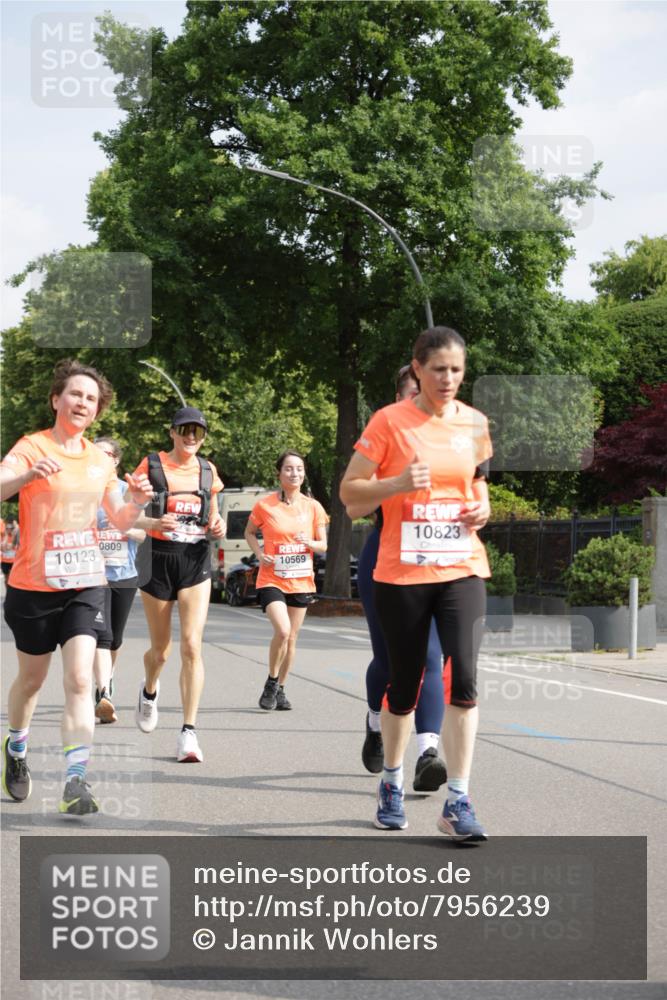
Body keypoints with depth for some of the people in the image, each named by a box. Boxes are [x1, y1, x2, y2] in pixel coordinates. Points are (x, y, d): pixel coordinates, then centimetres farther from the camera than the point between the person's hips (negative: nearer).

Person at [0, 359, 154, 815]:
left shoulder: (100, 459, 9)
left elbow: (121, 522, 18)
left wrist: (137, 502, -3)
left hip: (85, 583, 3)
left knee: (79, 679, -12)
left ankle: (76, 781, -14)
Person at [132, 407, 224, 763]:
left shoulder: (207, 471, 8)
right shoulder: (151, 465, -1)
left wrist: (217, 526, -4)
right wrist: (154, 523, -23)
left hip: (196, 562, 1)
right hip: (159, 560, -1)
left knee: (192, 645, -14)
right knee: (161, 648, 10)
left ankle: (189, 733, -14)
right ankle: (149, 692, 47)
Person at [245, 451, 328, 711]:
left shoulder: (313, 507, 1)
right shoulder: (265, 505, -5)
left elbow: (323, 545, 7)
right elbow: (249, 533, 11)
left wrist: (310, 543, -15)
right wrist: (259, 554, -6)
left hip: (301, 581, 3)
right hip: (271, 579, -3)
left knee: (292, 637, 9)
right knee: (282, 630, -22)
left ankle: (280, 689, 26)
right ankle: (271, 683, -1)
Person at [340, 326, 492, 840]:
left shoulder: (475, 423, 7)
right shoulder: (390, 421, -5)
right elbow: (349, 490, -4)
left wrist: (482, 508, 1)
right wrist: (397, 484, -20)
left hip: (462, 570, 2)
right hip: (402, 574, -2)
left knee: (464, 676, -14)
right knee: (404, 684, 7)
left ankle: (458, 803, -9)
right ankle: (392, 784, 32)